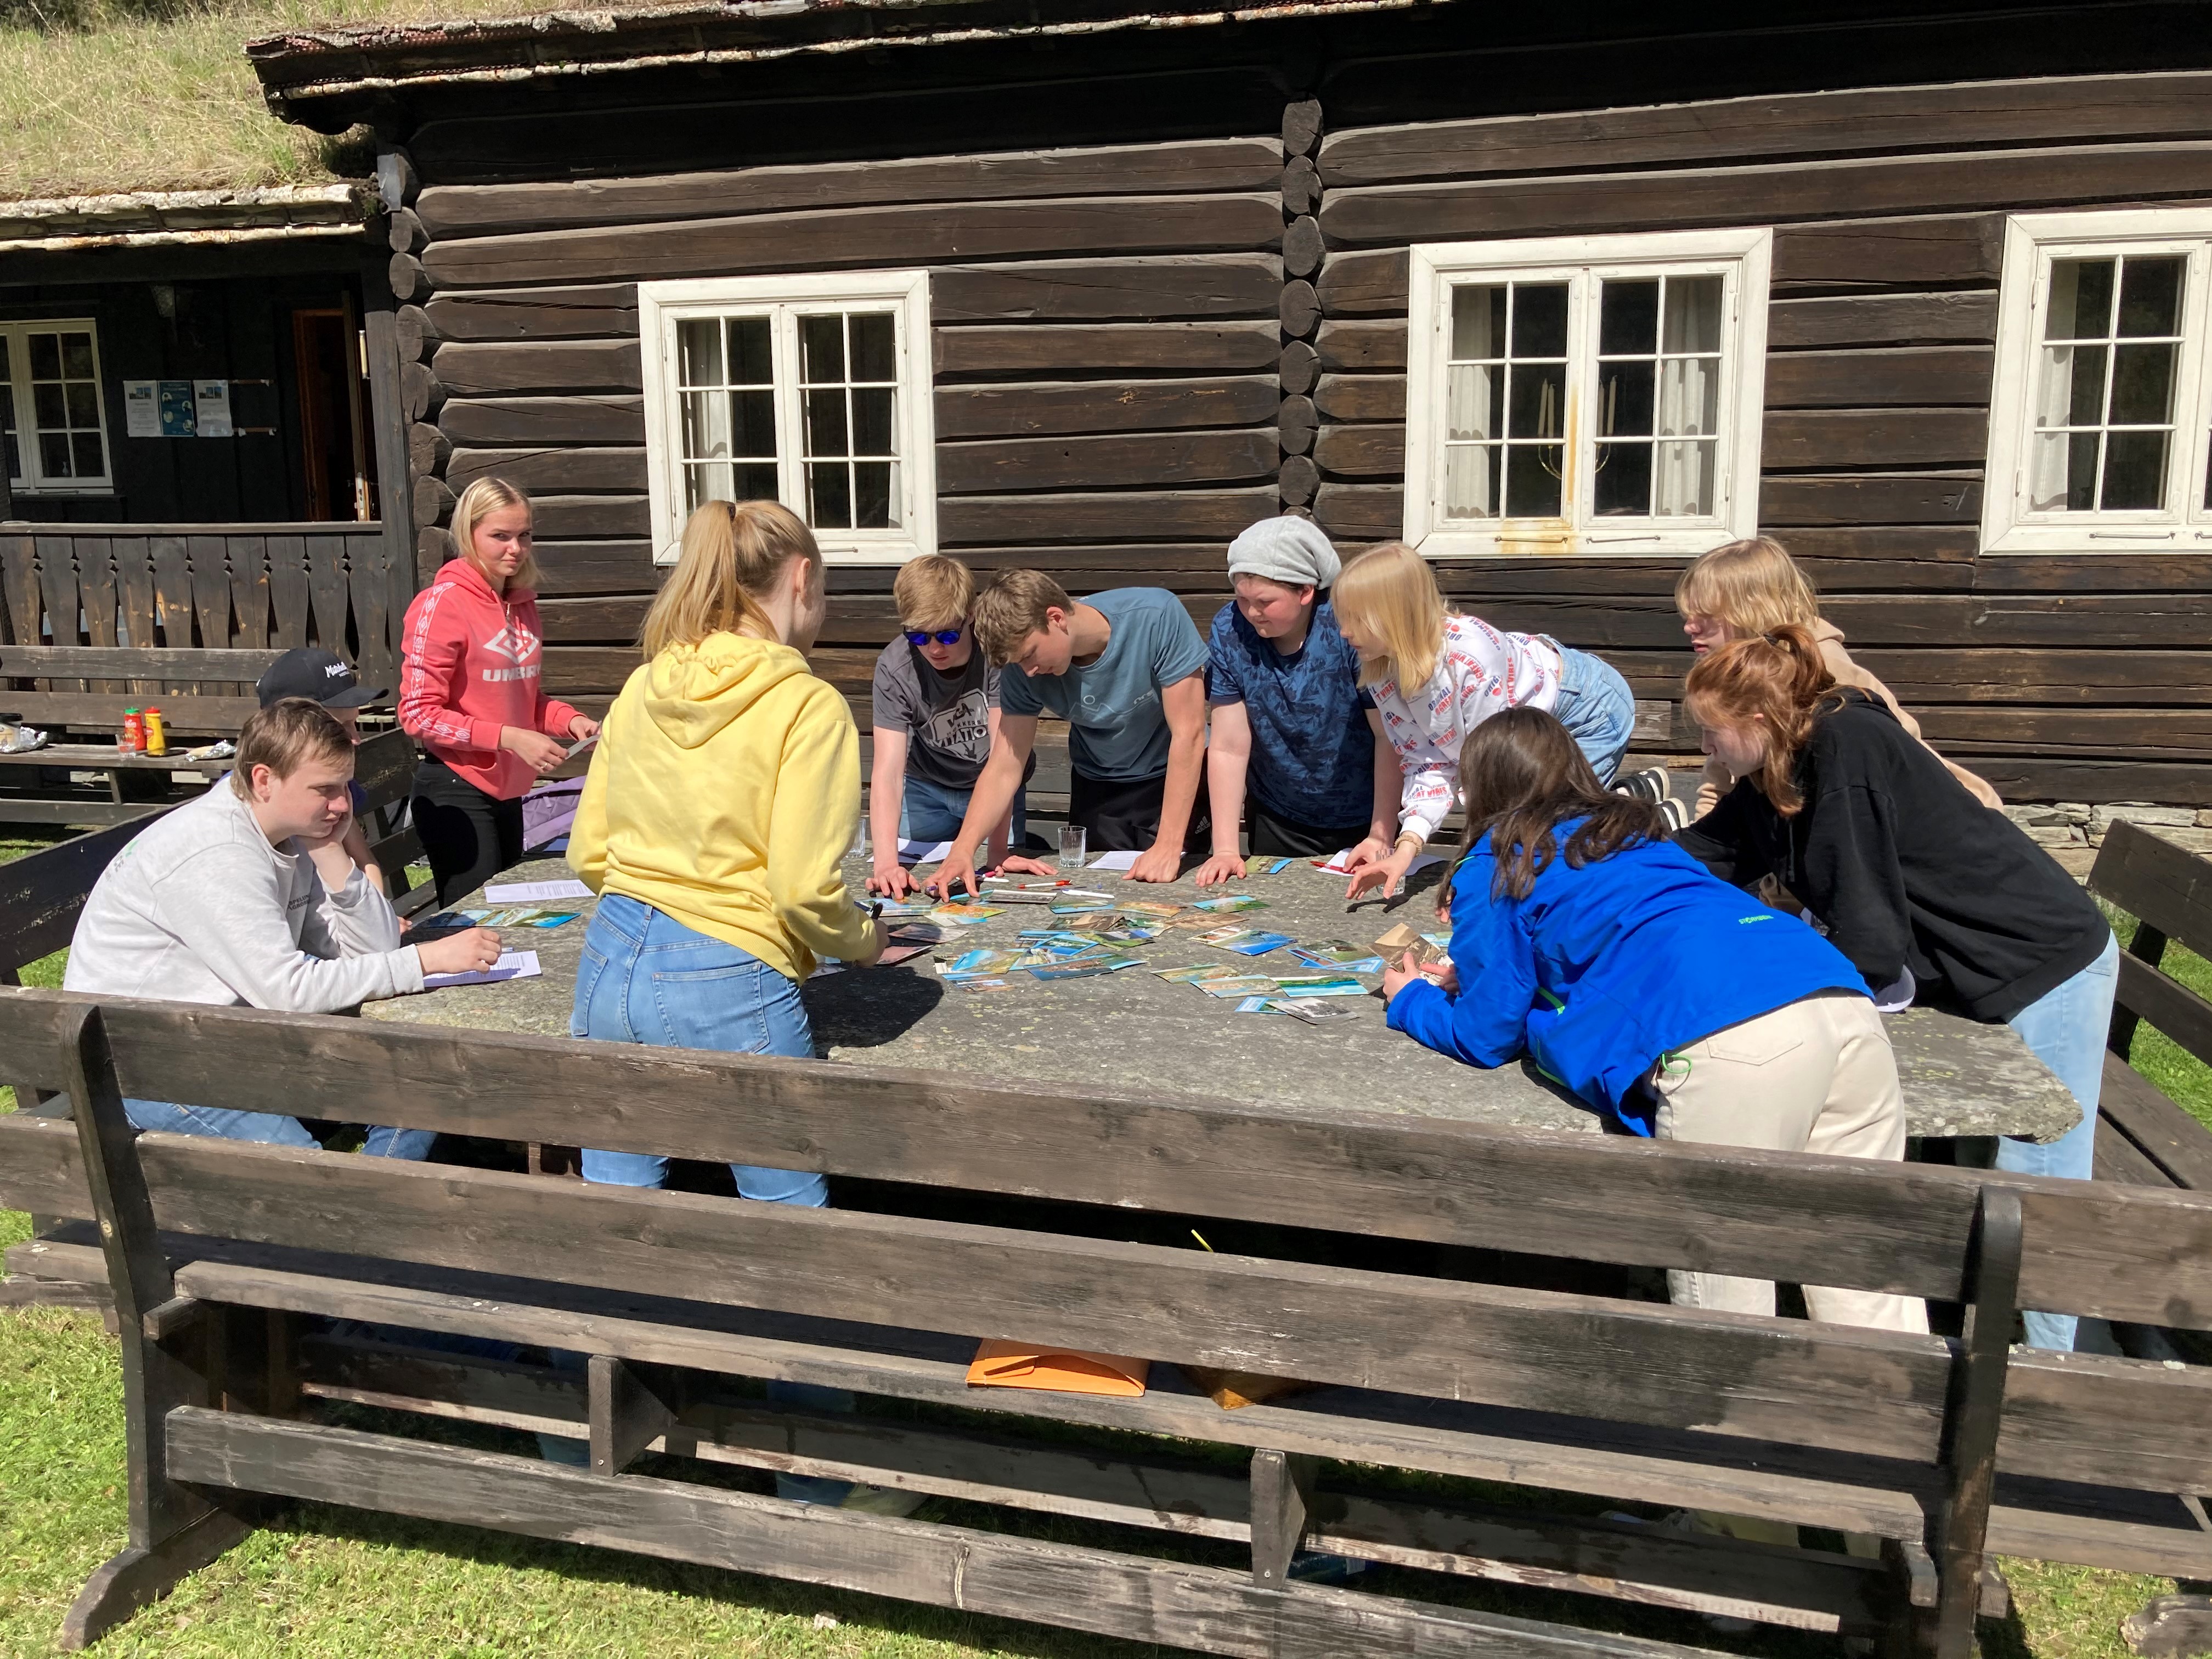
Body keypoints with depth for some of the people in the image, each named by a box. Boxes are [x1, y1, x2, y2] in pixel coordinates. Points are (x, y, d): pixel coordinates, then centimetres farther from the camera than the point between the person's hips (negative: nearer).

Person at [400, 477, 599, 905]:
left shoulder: (522, 602, 9)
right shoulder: (443, 603, -12)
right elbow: (419, 714, -15)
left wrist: (570, 720, 0)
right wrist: (509, 737, -22)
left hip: (508, 790, 7)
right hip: (457, 791, -7)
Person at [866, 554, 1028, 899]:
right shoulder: (894, 667, -27)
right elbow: (887, 771, -34)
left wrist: (998, 850, -38)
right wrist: (886, 860, -48)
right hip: (927, 788, 1)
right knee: (909, 882, 1)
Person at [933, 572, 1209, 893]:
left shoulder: (1158, 617, -30)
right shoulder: (1024, 669, -19)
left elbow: (1189, 733, -27)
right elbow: (1004, 768, -16)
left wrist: (1169, 847, -29)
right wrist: (962, 850, -31)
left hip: (1175, 778, -3)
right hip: (1097, 788, 3)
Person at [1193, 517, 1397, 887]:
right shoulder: (1228, 630, -15)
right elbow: (1228, 748, -14)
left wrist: (1381, 837, -23)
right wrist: (1225, 849, -18)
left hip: (1361, 821, -2)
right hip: (1277, 822, 2)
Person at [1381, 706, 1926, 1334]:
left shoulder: (1492, 868, 16)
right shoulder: (1635, 833, 35)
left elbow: (1487, 1037, 19)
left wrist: (1411, 999, 39)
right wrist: (1472, 977, 53)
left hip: (1725, 1043, -7)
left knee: (1722, 1312, 2)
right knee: (1865, 1288, 10)